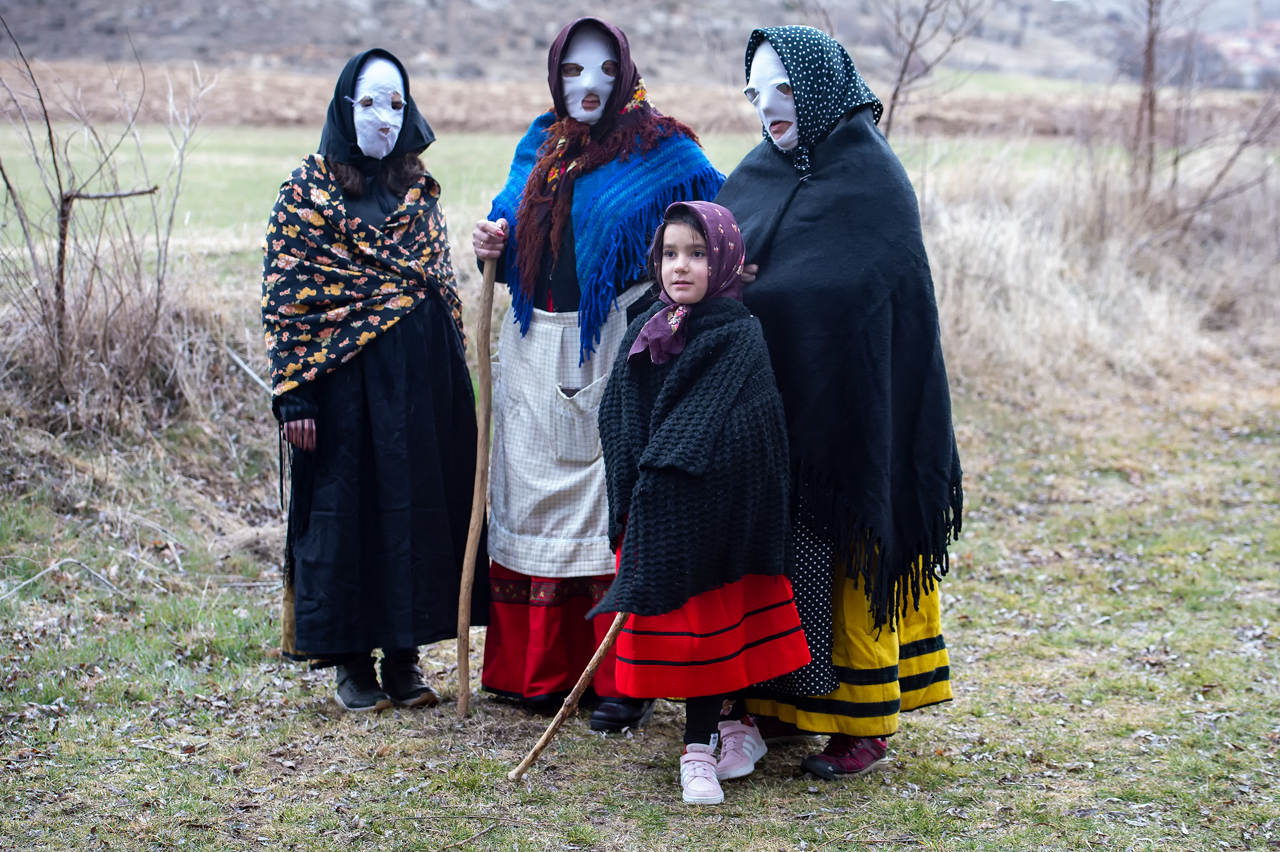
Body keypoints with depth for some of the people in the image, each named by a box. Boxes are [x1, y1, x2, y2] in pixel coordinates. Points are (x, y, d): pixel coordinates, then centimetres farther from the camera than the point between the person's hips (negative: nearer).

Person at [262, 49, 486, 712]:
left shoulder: (418, 189, 11)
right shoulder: (308, 189, -2)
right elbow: (284, 296, -5)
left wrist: (455, 378, 12)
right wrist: (294, 392, -12)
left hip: (423, 380, 4)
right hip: (347, 380, -4)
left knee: (418, 506, 6)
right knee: (344, 508, 2)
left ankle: (403, 657, 17)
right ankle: (352, 663, 15)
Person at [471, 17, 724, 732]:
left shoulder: (659, 151, -3)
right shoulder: (538, 148, 14)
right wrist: (495, 247, 3)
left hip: (616, 349, -6)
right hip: (538, 351, 6)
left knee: (620, 507, -6)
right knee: (540, 497, 8)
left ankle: (628, 681, 3)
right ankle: (545, 666, 19)